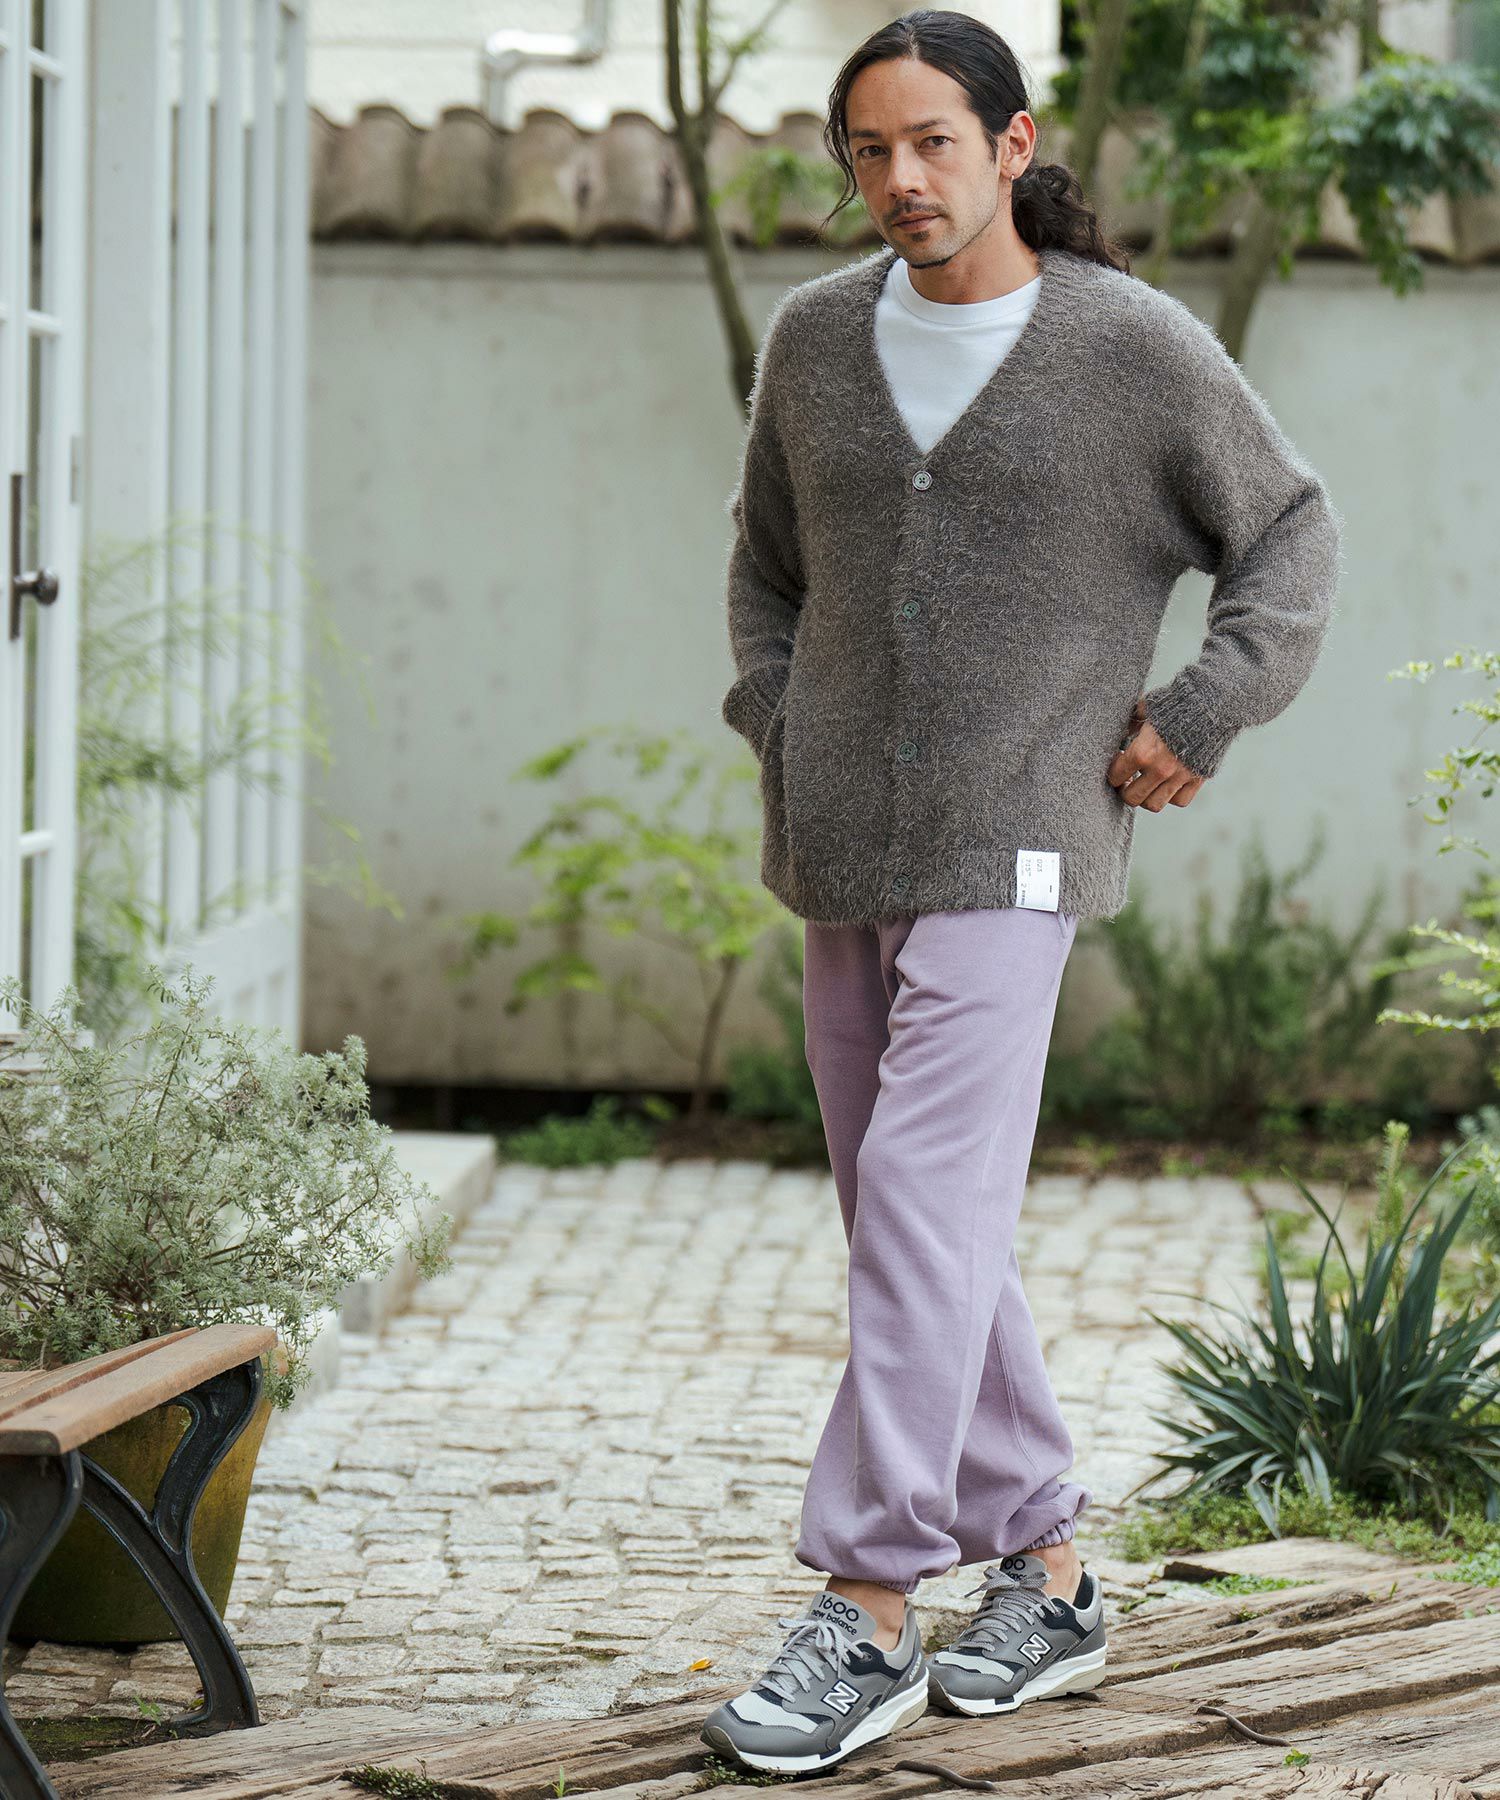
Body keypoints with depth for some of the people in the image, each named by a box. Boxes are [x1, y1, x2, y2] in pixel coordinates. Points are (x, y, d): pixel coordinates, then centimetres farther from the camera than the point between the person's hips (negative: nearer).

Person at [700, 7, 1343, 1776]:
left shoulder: (1135, 347, -5)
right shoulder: (814, 339, 8)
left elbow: (1291, 537, 5)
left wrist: (1193, 721, -3)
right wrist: (779, 731, 11)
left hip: (1009, 851, -6)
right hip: (840, 856, 6)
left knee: (927, 1216, -14)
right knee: (916, 1231, 9)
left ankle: (867, 1618, -13)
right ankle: (1043, 1577, 20)